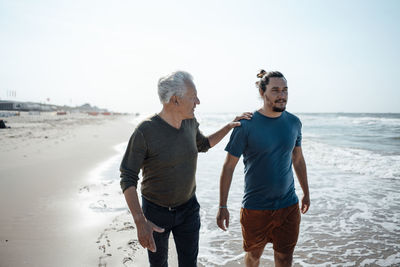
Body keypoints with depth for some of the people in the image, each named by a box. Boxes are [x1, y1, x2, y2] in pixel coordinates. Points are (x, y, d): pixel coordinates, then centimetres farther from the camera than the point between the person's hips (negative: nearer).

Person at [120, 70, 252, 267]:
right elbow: (128, 179, -21)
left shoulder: (190, 123, -7)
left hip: (188, 207, 4)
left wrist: (229, 126, 4)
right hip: (155, 211, -4)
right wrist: (140, 222, -30)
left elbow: (203, 145, 16)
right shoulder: (145, 131, -25)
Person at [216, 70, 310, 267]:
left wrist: (306, 193, 20)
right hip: (255, 207, -3)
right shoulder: (246, 125, -13)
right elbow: (229, 166, -9)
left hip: (288, 205, 3)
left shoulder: (294, 122, 0)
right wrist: (222, 206, -9)